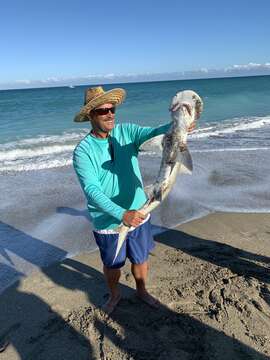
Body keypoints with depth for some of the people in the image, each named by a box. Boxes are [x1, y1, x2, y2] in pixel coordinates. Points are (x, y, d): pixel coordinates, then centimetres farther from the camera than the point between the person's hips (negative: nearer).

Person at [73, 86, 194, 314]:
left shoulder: (126, 131, -6)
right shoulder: (83, 151, -16)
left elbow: (152, 132, -24)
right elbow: (91, 190, -26)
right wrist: (122, 214, -38)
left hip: (138, 214, 3)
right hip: (108, 222, -2)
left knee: (141, 259, 22)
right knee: (112, 265, 19)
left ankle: (142, 291, 52)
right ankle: (114, 295, 51)